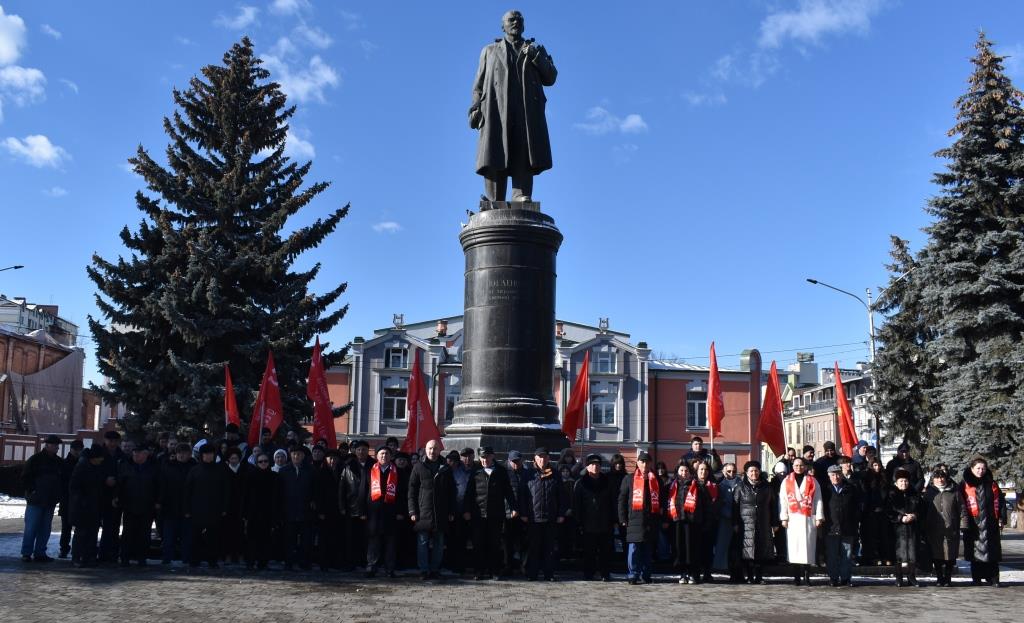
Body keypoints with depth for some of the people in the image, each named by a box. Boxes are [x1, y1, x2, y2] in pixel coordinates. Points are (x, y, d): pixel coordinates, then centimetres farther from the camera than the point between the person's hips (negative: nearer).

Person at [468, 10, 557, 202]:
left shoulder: (537, 50, 28)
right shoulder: (489, 51, 28)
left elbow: (551, 78, 15)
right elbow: (479, 85, 21)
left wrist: (535, 56, 1)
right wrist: (475, 108, 4)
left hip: (527, 112, 1)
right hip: (496, 111, 0)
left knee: (524, 158, -17)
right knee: (494, 160, -13)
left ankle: (522, 198, -27)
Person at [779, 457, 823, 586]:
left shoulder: (812, 482, 9)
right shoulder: (786, 481, 10)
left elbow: (818, 500, 5)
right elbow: (782, 500, 6)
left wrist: (819, 517, -2)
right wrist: (784, 518, -1)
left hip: (808, 519, 0)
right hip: (793, 519, 0)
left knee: (808, 547, -4)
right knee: (794, 547, -2)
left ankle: (807, 576, 1)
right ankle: (797, 577, 3)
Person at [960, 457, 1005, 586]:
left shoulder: (992, 484, 12)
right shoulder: (965, 485, 2)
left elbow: (1000, 502, 12)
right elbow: (962, 504, -4)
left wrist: (1001, 519, 4)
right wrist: (964, 521, -12)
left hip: (990, 522, 2)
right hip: (974, 524, -2)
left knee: (992, 551, 2)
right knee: (975, 551, 2)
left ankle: (993, 579, 7)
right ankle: (977, 579, 9)